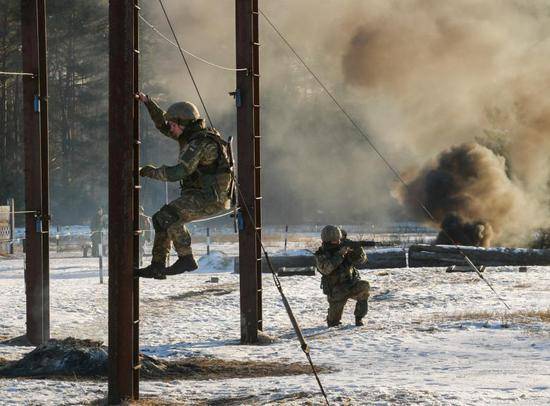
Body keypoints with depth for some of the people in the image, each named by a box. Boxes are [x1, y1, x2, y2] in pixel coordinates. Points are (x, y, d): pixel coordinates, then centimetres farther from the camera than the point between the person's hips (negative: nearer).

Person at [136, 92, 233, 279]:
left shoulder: (199, 143, -18)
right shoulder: (191, 136, 13)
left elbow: (179, 172, -25)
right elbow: (162, 125, 23)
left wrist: (153, 172, -12)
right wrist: (147, 102, 15)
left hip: (211, 199, -10)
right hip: (201, 196, 10)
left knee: (168, 215, -25)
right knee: (160, 218, 8)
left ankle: (186, 259, -21)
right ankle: (157, 266, 6)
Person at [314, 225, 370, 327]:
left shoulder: (344, 248, 2)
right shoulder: (320, 255, -7)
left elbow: (361, 259, -1)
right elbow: (325, 269, -26)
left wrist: (359, 251, -24)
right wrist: (339, 254, -30)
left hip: (351, 284, 3)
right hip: (336, 290, -3)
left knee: (364, 286, -30)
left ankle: (359, 318, -15)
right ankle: (332, 321, 15)